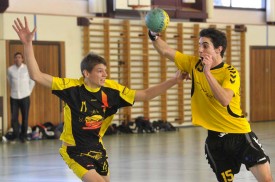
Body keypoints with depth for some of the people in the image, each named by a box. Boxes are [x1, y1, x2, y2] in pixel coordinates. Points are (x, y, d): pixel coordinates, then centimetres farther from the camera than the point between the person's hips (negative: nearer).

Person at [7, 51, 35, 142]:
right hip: (14, 97, 1)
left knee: (25, 118, 2)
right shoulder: (10, 69, -2)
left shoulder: (27, 68, -5)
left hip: (25, 97, -1)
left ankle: (23, 136, 14)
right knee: (14, 118, -1)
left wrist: (28, 91, 5)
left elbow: (32, 81, 7)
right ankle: (16, 136, 14)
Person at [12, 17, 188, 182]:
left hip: (97, 147, 6)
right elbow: (37, 76, -24)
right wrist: (28, 44, -34)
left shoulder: (111, 89, -10)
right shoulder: (72, 87, -19)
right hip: (75, 150, -6)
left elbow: (145, 94, -4)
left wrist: (173, 81, -12)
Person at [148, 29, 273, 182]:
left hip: (239, 133, -4)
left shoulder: (230, 72, -13)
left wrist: (207, 72, -32)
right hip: (215, 136, 4)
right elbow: (165, 51, 4)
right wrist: (154, 35, -14)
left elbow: (224, 100, -30)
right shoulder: (194, 64, 2)